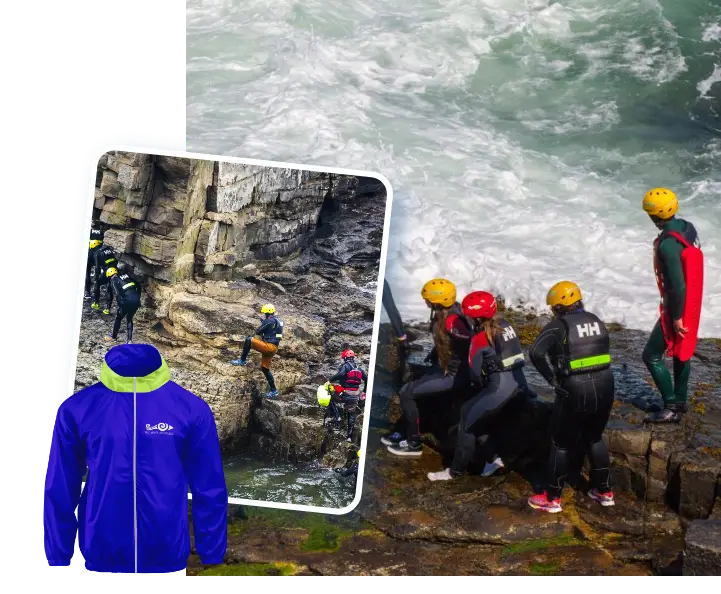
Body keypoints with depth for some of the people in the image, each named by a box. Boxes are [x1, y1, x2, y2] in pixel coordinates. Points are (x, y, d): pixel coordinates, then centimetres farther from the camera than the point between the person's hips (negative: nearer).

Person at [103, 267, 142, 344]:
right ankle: (129, 340, 17)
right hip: (136, 300, 5)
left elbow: (118, 293, -9)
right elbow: (138, 285, 20)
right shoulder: (126, 275, 21)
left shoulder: (113, 281, 5)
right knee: (129, 319, 23)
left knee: (118, 318, 20)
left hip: (127, 301, -5)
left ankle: (113, 336, 36)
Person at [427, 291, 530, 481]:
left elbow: (474, 370, -3)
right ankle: (493, 457, 18)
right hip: (520, 384, 8)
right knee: (480, 415, 23)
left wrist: (481, 381, 16)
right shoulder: (504, 325, 12)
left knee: (467, 419, 3)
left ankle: (456, 470, 8)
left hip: (501, 388, -8)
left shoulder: (481, 337, -10)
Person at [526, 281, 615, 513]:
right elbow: (604, 352, 14)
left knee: (561, 445, 9)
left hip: (576, 391, -6)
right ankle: (604, 491, 32)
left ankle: (552, 499, 17)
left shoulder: (559, 326, -9)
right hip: (604, 387, 6)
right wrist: (596, 377, 9)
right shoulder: (596, 321, 12)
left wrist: (553, 379, -14)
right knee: (594, 438, 25)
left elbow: (536, 352, -21)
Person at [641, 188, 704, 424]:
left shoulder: (667, 245, -31)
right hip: (692, 302, 9)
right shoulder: (688, 227, -3)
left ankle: (671, 407, 6)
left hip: (677, 306, -9)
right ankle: (680, 401, 35)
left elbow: (678, 286, -29)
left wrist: (676, 317, -18)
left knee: (652, 356, 2)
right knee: (681, 351, 22)